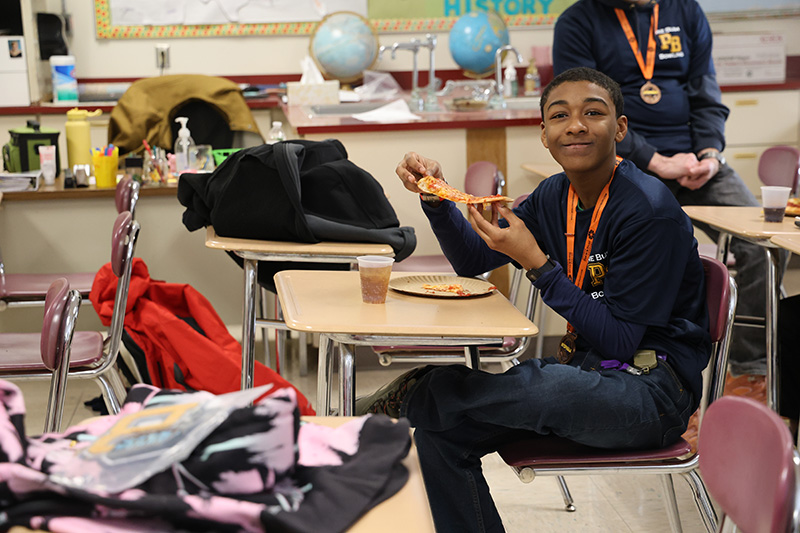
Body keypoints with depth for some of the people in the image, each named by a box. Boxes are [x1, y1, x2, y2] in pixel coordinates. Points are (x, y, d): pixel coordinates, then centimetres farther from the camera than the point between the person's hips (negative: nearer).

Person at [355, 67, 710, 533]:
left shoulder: (649, 210, -19)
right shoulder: (556, 197, 5)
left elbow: (621, 342, -20)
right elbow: (473, 259, 15)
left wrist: (536, 263, -24)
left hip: (652, 391, -7)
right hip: (588, 371, 7)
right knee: (442, 430, -8)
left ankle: (414, 395, 4)